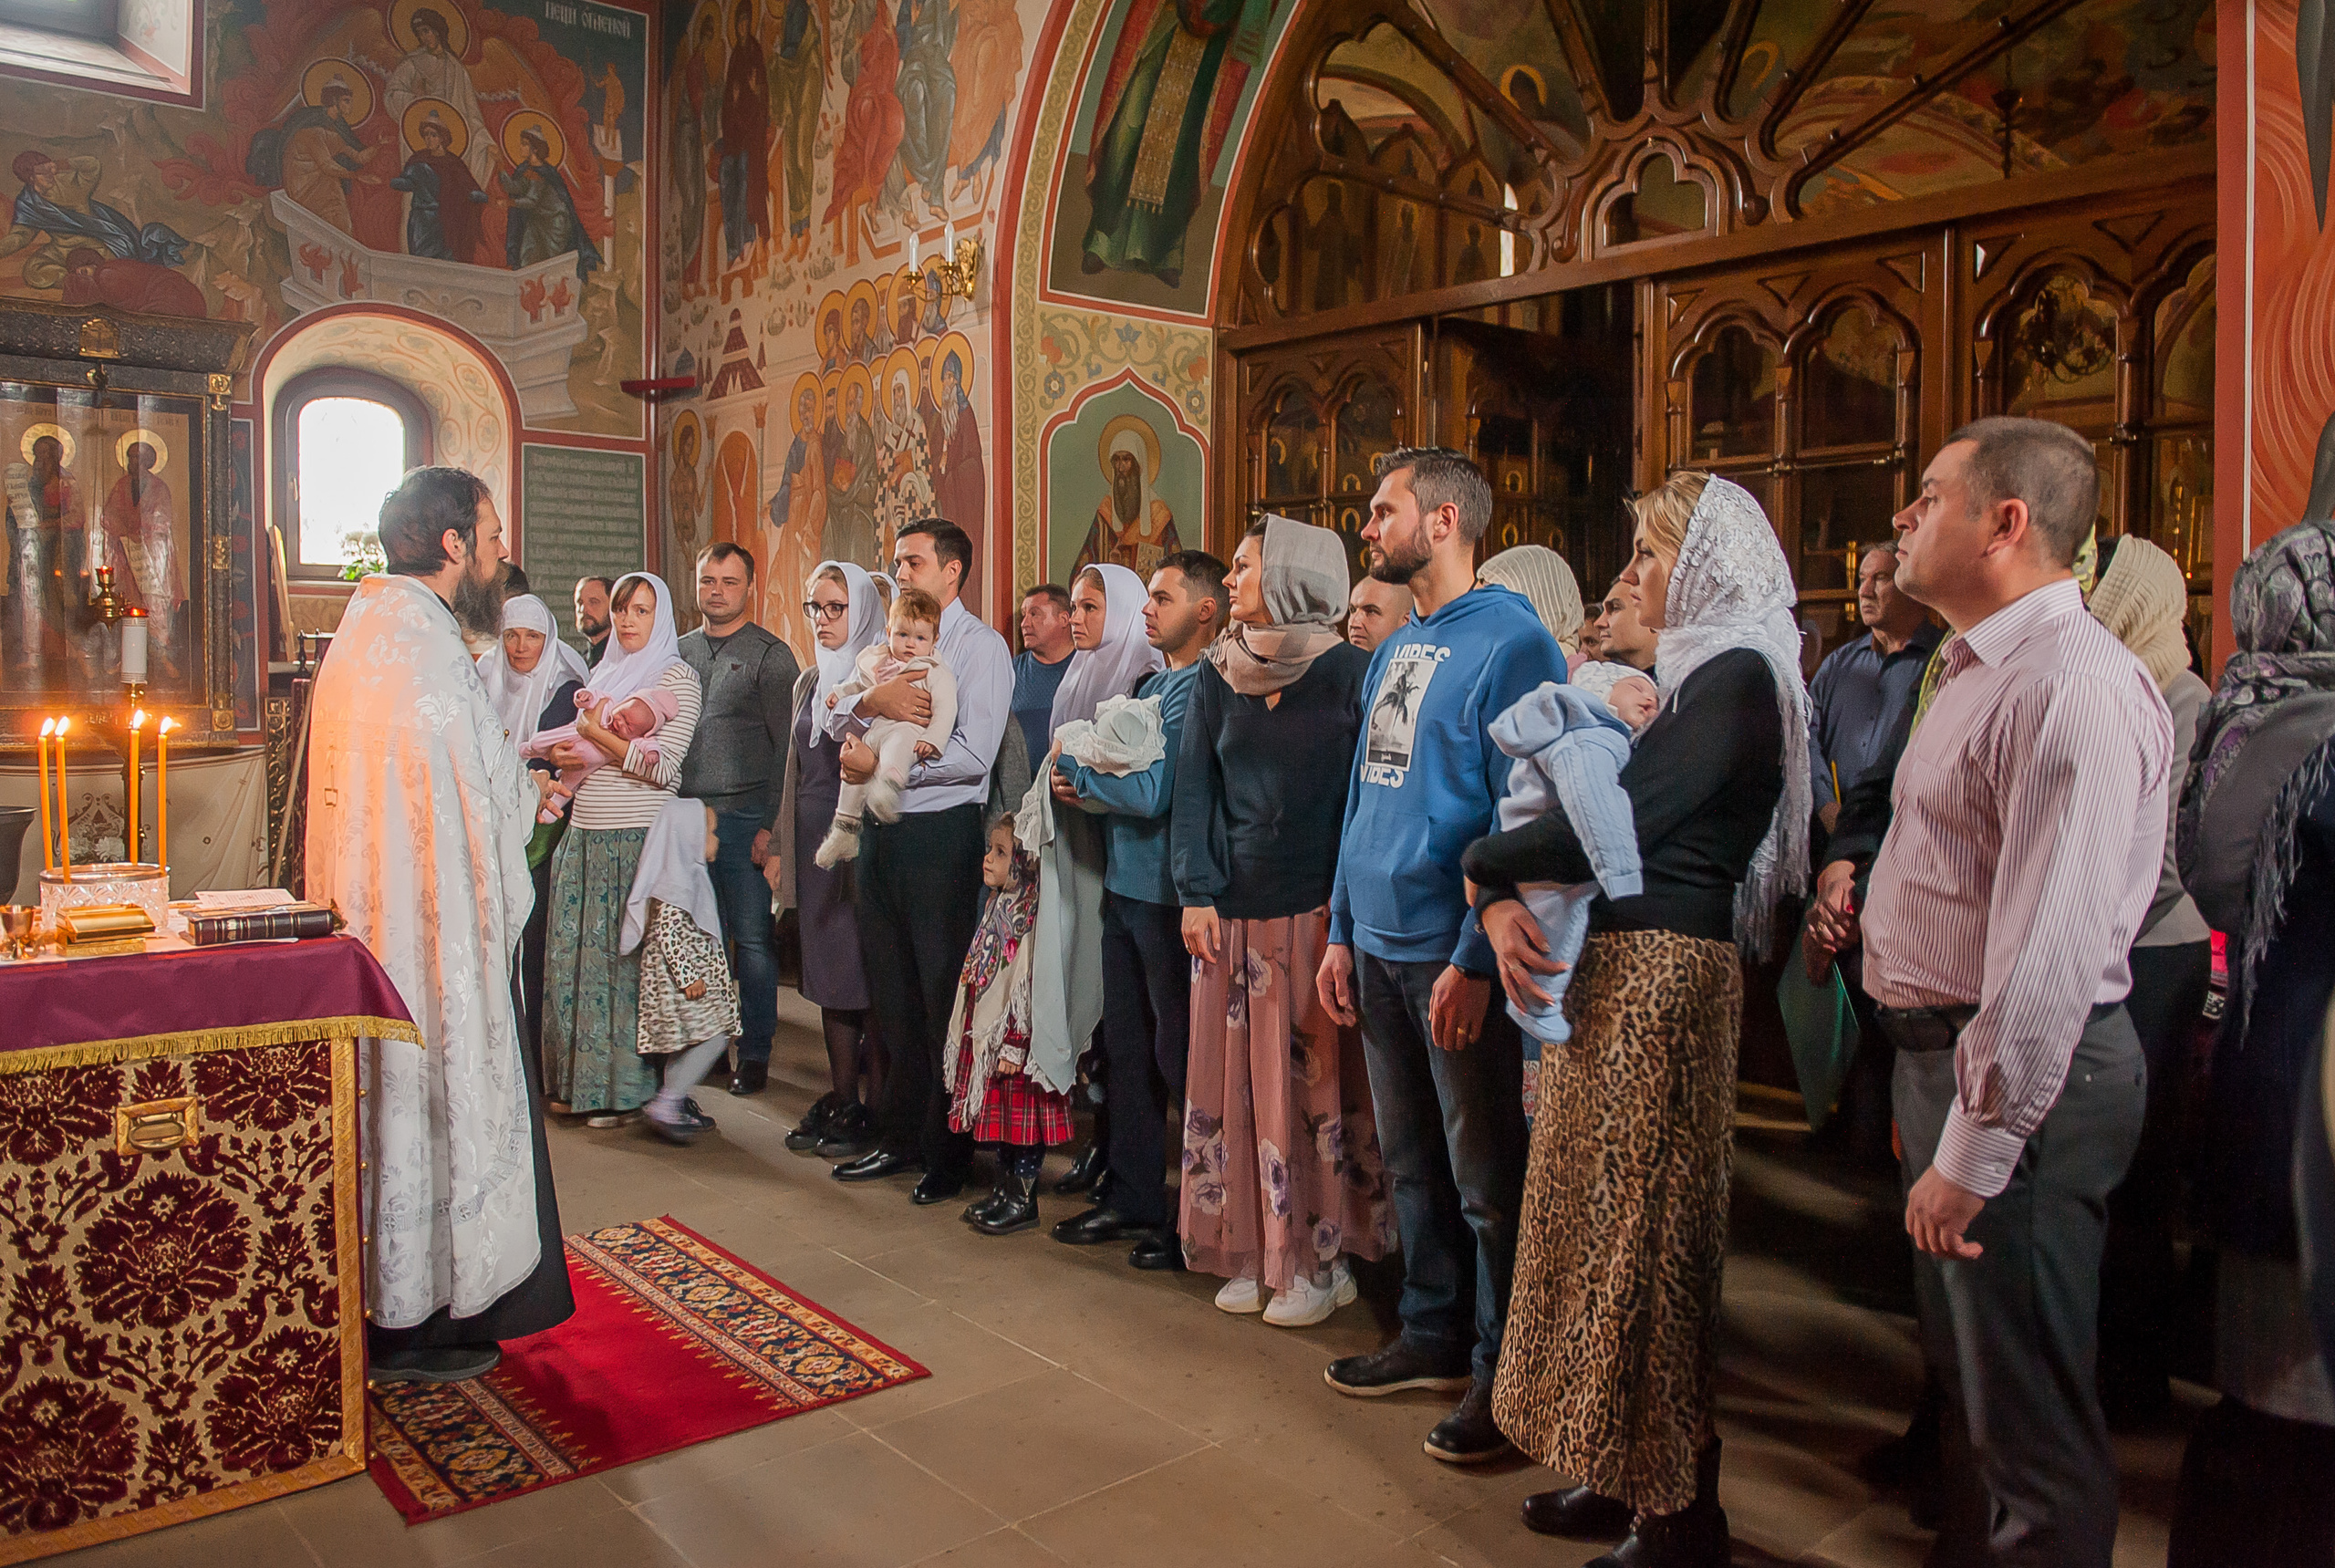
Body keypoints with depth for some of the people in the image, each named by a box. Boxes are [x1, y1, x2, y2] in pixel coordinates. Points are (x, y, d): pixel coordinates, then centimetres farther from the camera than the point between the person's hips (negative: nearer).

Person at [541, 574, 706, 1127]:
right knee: (575, 954, 7)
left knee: (624, 957, -3)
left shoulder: (677, 677, -4)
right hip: (585, 833, 7)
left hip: (637, 838, -7)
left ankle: (626, 1088, 7)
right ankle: (578, 1081, 18)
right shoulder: (603, 672, 17)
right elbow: (575, 748, 24)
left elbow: (663, 766, -13)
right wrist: (566, 753, 2)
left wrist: (599, 733, -9)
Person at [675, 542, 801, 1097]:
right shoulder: (678, 652, 16)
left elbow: (787, 748, -5)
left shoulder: (771, 655, 0)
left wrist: (772, 824, -12)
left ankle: (755, 1052, 9)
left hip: (745, 816, -4)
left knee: (752, 937, -1)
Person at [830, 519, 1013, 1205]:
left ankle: (949, 1153, 14)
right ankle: (903, 1138, 26)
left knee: (944, 995, 1)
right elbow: (831, 716, 6)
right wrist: (871, 700, -16)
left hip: (942, 833, -7)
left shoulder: (979, 646, -6)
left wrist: (879, 763, -13)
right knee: (893, 991, 13)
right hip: (884, 832, 7)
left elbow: (973, 753, -17)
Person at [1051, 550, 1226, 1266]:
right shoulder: (1150, 685, 15)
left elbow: (1152, 792, -22)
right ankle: (1134, 1197, 28)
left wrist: (1075, 766, -8)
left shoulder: (1202, 690, -15)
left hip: (1170, 895, -9)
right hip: (1125, 885, 9)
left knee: (1179, 1058, 0)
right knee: (1127, 1048, 15)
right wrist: (1085, 787, 0)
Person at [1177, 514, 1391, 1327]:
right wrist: (1197, 893, -2)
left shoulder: (1348, 673, -2)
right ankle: (1251, 1251, 19)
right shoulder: (1219, 676, 10)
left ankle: (1320, 1258, 14)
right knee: (1232, 1077, 6)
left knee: (1314, 1079, 1)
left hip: (1318, 909, -4)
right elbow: (1194, 788, 8)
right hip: (1232, 909, 4)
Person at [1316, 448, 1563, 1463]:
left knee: (1486, 1180, 4)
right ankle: (1433, 1333, 34)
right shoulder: (1394, 650, 15)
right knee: (1412, 1161, 18)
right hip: (1379, 949, 8)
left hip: (1456, 958, -8)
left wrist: (1474, 959, -21)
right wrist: (1342, 933, 14)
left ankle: (1502, 1372, 19)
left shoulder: (1509, 641, -12)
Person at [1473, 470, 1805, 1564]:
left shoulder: (1736, 677, -12)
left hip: (1666, 969, -9)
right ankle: (1622, 1474, 27)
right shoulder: (1680, 674, 17)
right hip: (1606, 961, 9)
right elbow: (1578, 807, 12)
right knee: (1603, 1214, 13)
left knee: (1646, 1226, -1)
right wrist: (1501, 902, -6)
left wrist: (1485, 859, -8)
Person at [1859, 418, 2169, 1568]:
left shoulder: (2073, 687, -21)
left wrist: (1971, 1151, -24)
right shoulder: (1979, 672, 14)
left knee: (2028, 1421, 4)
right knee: (1965, 1367, 25)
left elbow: (2049, 954, -26)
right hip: (1943, 1047, 11)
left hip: (2020, 1080, -10)